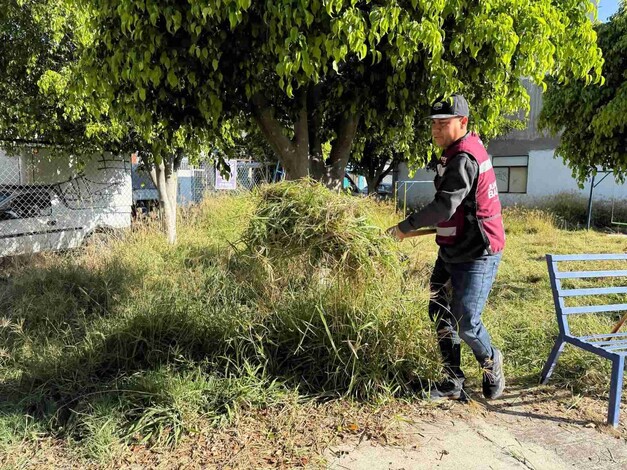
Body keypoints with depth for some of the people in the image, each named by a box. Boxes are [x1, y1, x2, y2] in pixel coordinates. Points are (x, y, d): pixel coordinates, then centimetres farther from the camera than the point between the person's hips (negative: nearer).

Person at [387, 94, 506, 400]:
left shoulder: (464, 159, -20)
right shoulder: (461, 150, 12)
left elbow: (444, 206, -26)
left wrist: (406, 226, -17)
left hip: (477, 255, -10)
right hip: (452, 251, 10)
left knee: (465, 323, -5)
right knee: (440, 313, 9)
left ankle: (491, 363, 27)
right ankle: (453, 383, 21)